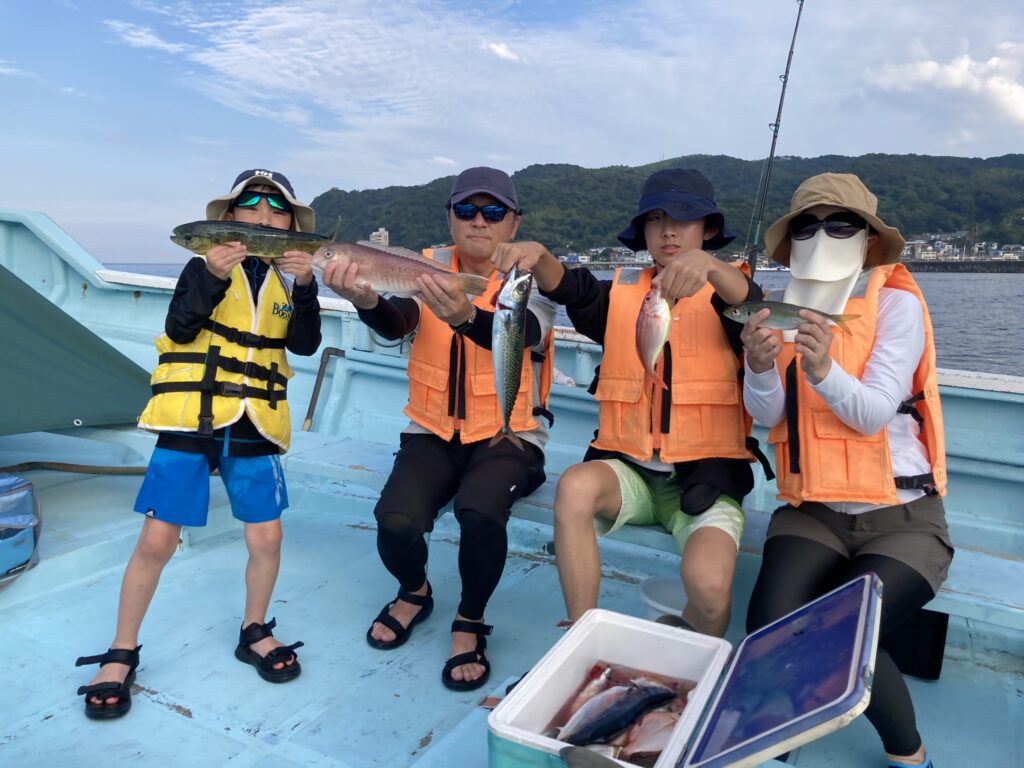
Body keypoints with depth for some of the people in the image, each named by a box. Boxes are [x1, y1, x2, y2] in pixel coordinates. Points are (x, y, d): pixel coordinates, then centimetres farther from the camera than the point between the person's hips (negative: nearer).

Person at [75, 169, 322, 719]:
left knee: (266, 538, 3)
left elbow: (305, 344, -6)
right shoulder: (207, 265, 2)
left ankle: (253, 632, 28)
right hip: (190, 421, -2)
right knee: (157, 540, 0)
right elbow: (179, 330, -12)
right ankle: (120, 653, 19)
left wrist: (305, 286, -19)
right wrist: (212, 276, -25)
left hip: (254, 429, 3)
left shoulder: (288, 277, 9)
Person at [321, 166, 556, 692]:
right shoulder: (428, 268, 0)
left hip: (507, 437, -2)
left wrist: (466, 317, -51)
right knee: (396, 521, -22)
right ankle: (415, 593, 15)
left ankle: (469, 622, 0)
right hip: (432, 433, 2)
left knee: (480, 513, -32)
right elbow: (396, 323, -20)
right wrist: (367, 300, -44)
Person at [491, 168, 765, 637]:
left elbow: (754, 311, -19)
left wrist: (708, 265, -40)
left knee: (709, 583, -28)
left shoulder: (723, 293, 5)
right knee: (575, 486, -31)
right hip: (628, 466, 2)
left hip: (704, 474, -2)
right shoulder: (621, 293, 11)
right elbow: (570, 289, -9)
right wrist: (538, 257, -33)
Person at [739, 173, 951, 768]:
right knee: (771, 630, -22)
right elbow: (768, 416, -7)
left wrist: (824, 370, -37)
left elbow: (874, 413, -18)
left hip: (903, 517, -3)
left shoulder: (895, 303, -7)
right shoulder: (790, 310, 5)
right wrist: (760, 368, -28)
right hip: (813, 512, 3)